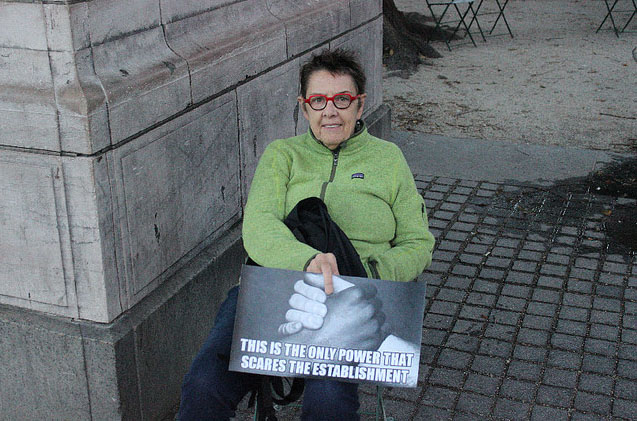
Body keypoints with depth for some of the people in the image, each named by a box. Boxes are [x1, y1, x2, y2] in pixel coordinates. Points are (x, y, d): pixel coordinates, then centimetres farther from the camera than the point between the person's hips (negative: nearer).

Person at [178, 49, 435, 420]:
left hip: (350, 302, -1)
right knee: (205, 385, -26)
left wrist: (371, 272, -4)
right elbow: (258, 227, -3)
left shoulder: (387, 158, 17)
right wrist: (307, 259, -25)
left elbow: (418, 244, 18)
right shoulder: (282, 154, 16)